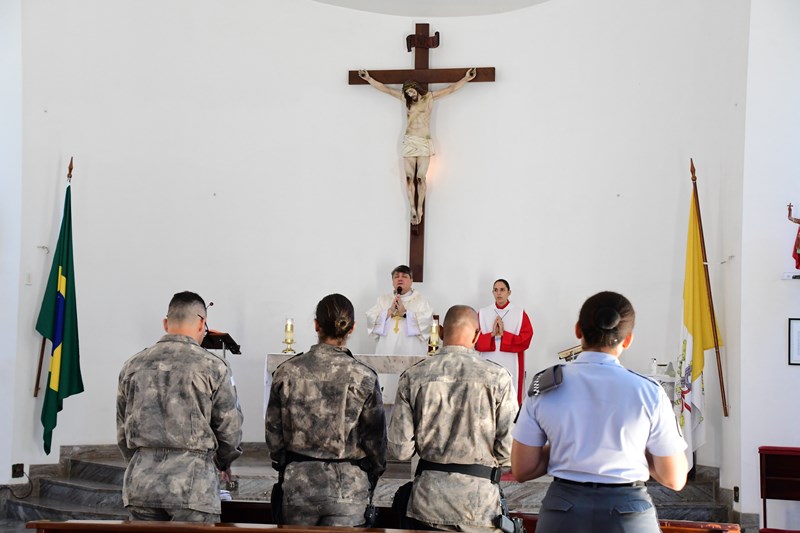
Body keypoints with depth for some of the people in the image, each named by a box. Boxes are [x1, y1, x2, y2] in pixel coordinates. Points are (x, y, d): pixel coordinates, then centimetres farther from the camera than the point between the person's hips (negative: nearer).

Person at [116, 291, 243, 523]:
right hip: (192, 481, -4)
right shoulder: (213, 366, -5)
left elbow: (122, 431, 14)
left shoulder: (133, 366, 8)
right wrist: (222, 462, 20)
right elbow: (230, 428, 0)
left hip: (141, 480, 4)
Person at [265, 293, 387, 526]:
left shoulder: (287, 371, -3)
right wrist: (371, 480, 14)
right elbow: (375, 438, -2)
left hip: (298, 483, 2)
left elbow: (273, 431, 4)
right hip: (348, 487, -2)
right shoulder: (364, 377, -10)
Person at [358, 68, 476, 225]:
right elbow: (385, 89, 12)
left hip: (425, 143, -2)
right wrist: (369, 79, 11)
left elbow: (450, 89, 3)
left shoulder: (430, 97, 6)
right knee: (409, 178, -4)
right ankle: (413, 209, -2)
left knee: (421, 178, -4)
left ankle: (420, 209, 2)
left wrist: (466, 78, -5)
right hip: (409, 142, 2)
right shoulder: (405, 99, 9)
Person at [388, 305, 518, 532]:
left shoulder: (412, 376, -4)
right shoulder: (497, 377, -9)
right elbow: (508, 449, -11)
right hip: (479, 502, -1)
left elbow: (400, 450, -5)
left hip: (427, 503, 1)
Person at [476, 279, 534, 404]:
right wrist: (492, 335, -12)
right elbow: (475, 340, 2)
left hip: (511, 367, -1)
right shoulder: (482, 313, 7)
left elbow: (525, 340, -6)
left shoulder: (520, 314, 2)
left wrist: (503, 334, -12)